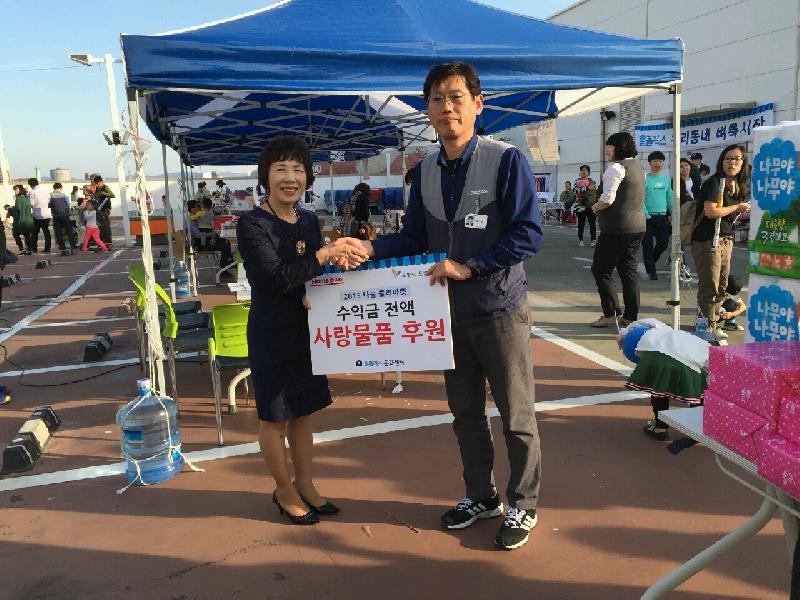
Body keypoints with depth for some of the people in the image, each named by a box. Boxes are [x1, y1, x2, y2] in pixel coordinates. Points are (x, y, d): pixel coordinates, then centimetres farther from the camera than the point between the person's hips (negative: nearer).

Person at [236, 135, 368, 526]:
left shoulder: (309, 221, 5)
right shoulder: (252, 224, -14)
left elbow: (315, 274, 8)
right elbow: (277, 277, -24)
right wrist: (325, 254, -25)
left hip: (308, 329, 6)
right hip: (271, 333, -6)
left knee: (303, 410, 17)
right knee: (274, 416, 9)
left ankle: (304, 484, 34)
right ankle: (283, 491, 29)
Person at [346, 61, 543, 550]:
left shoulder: (506, 160, -11)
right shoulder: (426, 172, 7)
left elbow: (528, 233, -17)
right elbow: (415, 239, 11)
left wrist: (469, 267, -22)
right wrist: (372, 248, -6)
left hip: (499, 309, -5)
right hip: (450, 312, 6)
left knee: (516, 414, 7)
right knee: (465, 412, 17)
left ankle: (523, 505, 27)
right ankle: (481, 496, 37)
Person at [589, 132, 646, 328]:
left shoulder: (616, 168, -13)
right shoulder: (638, 167, 16)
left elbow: (607, 199, -20)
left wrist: (595, 207, 0)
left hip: (617, 229, -9)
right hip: (637, 226, 9)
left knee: (601, 269, -1)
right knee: (629, 269, 11)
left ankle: (611, 313, -2)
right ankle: (630, 316, 13)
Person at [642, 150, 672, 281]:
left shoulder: (667, 179, 10)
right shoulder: (644, 179, -6)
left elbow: (669, 198, 13)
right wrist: (645, 215, -17)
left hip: (662, 216, 5)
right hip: (649, 217, -5)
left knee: (664, 243, 8)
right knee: (648, 245, 1)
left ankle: (651, 261, 32)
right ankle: (650, 270, 12)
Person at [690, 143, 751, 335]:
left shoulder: (741, 186, 12)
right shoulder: (714, 183, -12)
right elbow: (711, 211, -23)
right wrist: (737, 208, -12)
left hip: (726, 239, 8)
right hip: (708, 240, -8)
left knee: (721, 286, 14)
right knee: (710, 286, -4)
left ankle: (713, 323, 27)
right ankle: (708, 326, 8)